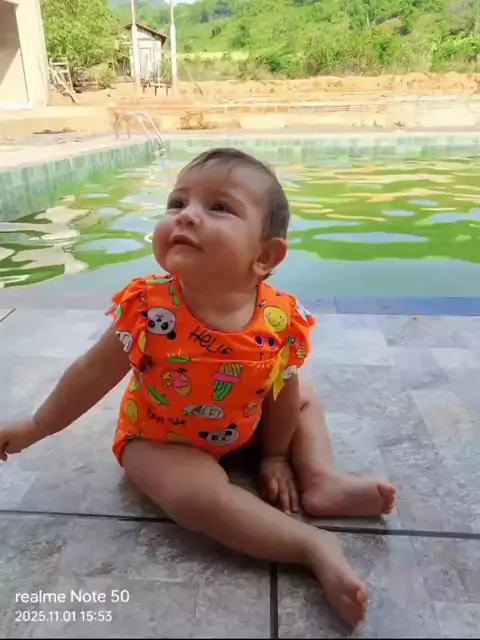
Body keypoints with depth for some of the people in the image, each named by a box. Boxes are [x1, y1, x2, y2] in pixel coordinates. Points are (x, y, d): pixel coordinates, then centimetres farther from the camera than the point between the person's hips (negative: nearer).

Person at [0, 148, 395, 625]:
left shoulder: (282, 321, -25)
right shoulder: (148, 309, -30)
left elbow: (283, 393, -6)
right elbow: (93, 374, -14)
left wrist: (276, 455, 5)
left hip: (240, 432, 4)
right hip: (157, 438, -3)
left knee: (305, 399, 7)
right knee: (199, 493, -30)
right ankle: (316, 547, -20)